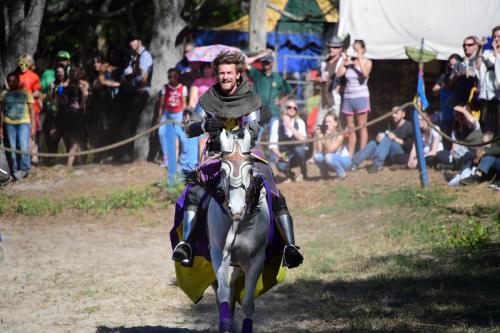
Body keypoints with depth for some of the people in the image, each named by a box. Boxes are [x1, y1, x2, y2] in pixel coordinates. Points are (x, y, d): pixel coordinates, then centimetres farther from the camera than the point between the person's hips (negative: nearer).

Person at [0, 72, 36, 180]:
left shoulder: (26, 93, 5)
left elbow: (31, 110, 5)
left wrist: (33, 126, -1)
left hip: (24, 123, -2)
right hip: (9, 124, 2)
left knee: (24, 147, -14)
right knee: (13, 149, 0)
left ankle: (24, 170, -6)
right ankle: (16, 171, 6)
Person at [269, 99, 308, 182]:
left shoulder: (300, 122, -5)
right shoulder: (277, 123, -5)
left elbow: (302, 139, -23)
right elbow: (272, 144, -8)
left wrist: (290, 126, -28)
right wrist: (279, 155, -26)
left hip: (298, 156, 1)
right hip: (284, 156, -1)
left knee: (299, 148, -34)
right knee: (281, 166, -34)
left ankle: (303, 173, -8)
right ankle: (290, 175, 5)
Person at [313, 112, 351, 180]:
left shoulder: (339, 135, -19)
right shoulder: (322, 134, -9)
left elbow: (330, 150, -27)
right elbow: (319, 151, -17)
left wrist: (327, 137, -34)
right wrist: (318, 138, -26)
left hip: (344, 160, -4)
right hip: (331, 161, 4)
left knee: (329, 157, -34)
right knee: (317, 156, -24)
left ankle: (342, 174, -9)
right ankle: (324, 173, 5)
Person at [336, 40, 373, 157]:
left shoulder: (367, 62, 2)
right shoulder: (349, 62, 9)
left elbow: (365, 73, -18)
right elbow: (339, 74, -1)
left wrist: (360, 58, -16)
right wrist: (344, 61, -5)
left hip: (361, 97, -4)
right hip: (348, 97, 4)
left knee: (362, 126, -4)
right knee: (350, 128, 6)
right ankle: (350, 154, 10)